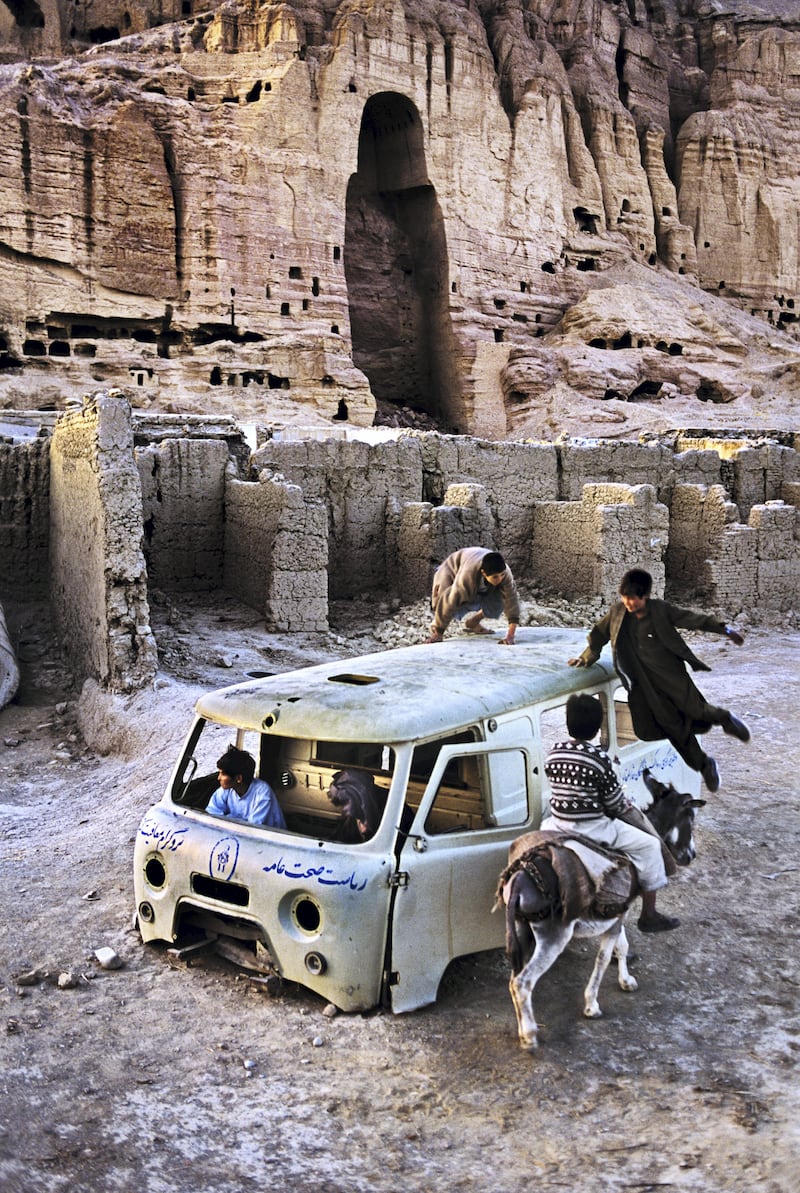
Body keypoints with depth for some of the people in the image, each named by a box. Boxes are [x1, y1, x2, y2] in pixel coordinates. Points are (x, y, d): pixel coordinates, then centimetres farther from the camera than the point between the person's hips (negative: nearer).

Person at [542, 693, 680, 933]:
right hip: (591, 829, -6)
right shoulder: (599, 757, -17)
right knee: (650, 845, 8)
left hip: (559, 825, 6)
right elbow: (615, 804, -10)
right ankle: (649, 915, 16)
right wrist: (630, 808, 14)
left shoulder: (553, 754, -1)